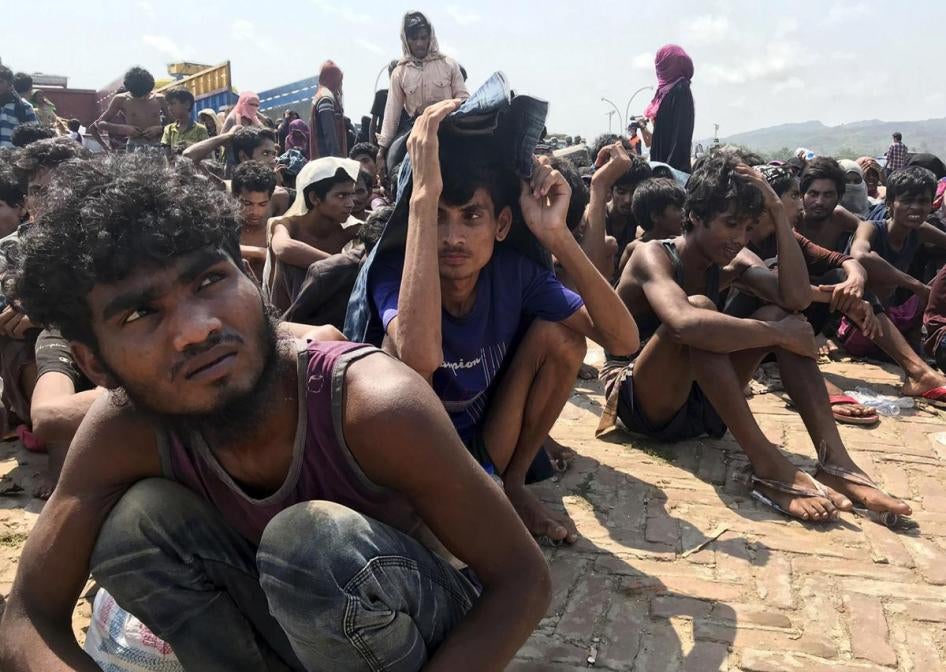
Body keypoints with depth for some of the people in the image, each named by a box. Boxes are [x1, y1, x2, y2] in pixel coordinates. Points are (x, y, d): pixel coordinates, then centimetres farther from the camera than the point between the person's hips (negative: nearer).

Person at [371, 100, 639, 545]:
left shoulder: (514, 272, -13)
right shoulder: (394, 272, -23)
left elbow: (623, 340, -21)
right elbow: (420, 357, -48)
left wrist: (555, 235, -32)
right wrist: (424, 194, -46)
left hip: (486, 454, 4)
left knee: (559, 337, -16)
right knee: (402, 352, -33)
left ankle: (512, 485, 3)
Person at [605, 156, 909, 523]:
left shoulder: (731, 262, 4)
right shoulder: (653, 256, -17)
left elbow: (796, 298, -15)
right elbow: (685, 324, -39)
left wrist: (777, 210, -15)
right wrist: (778, 334, -28)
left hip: (699, 400, 7)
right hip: (644, 404, -7)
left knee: (777, 315, -10)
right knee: (700, 309, -32)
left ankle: (834, 459, -20)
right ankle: (767, 466, -33)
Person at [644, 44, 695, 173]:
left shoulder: (681, 91, -11)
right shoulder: (667, 90, 15)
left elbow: (681, 134, -18)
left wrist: (671, 163, -23)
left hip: (675, 162, -9)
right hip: (662, 159, 9)